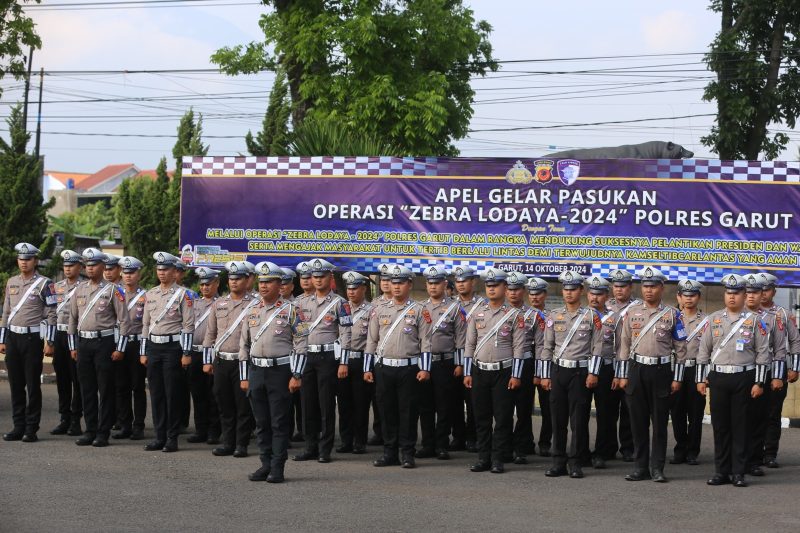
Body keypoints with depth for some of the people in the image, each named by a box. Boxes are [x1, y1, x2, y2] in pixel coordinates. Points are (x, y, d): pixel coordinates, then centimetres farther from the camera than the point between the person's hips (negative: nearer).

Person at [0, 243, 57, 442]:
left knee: (33, 385, -1)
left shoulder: (44, 284, -5)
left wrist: (49, 342, -12)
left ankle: (31, 429, 4)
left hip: (33, 338, -5)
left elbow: (51, 315, -7)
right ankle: (18, 427, 14)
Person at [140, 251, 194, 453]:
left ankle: (172, 438, 4)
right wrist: (143, 352, 12)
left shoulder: (182, 294, -5)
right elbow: (146, 324, 16)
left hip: (173, 347, -5)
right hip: (153, 347, 5)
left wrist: (186, 353, -13)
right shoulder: (151, 294, 12)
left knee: (172, 394, -2)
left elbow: (188, 325, -8)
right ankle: (159, 436, 14)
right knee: (156, 394, 7)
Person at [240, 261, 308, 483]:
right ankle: (265, 465, 16)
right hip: (256, 371, 5)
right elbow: (244, 345, 16)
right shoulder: (252, 312, 12)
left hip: (280, 371, -5)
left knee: (279, 422, -1)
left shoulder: (290, 310, -3)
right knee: (261, 423, 8)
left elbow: (301, 344, -7)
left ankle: (277, 468, 3)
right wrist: (244, 377, 12)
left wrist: (296, 376, -12)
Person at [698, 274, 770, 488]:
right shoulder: (713, 319, 7)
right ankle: (721, 472, 11)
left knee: (740, 426, 1)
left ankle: (738, 472, 6)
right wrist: (701, 379, 5)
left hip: (744, 379, -2)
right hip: (718, 378, 2)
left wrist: (759, 383, -6)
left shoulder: (754, 321, 1)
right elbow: (703, 351, 10)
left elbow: (763, 354, 0)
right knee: (720, 426, 5)